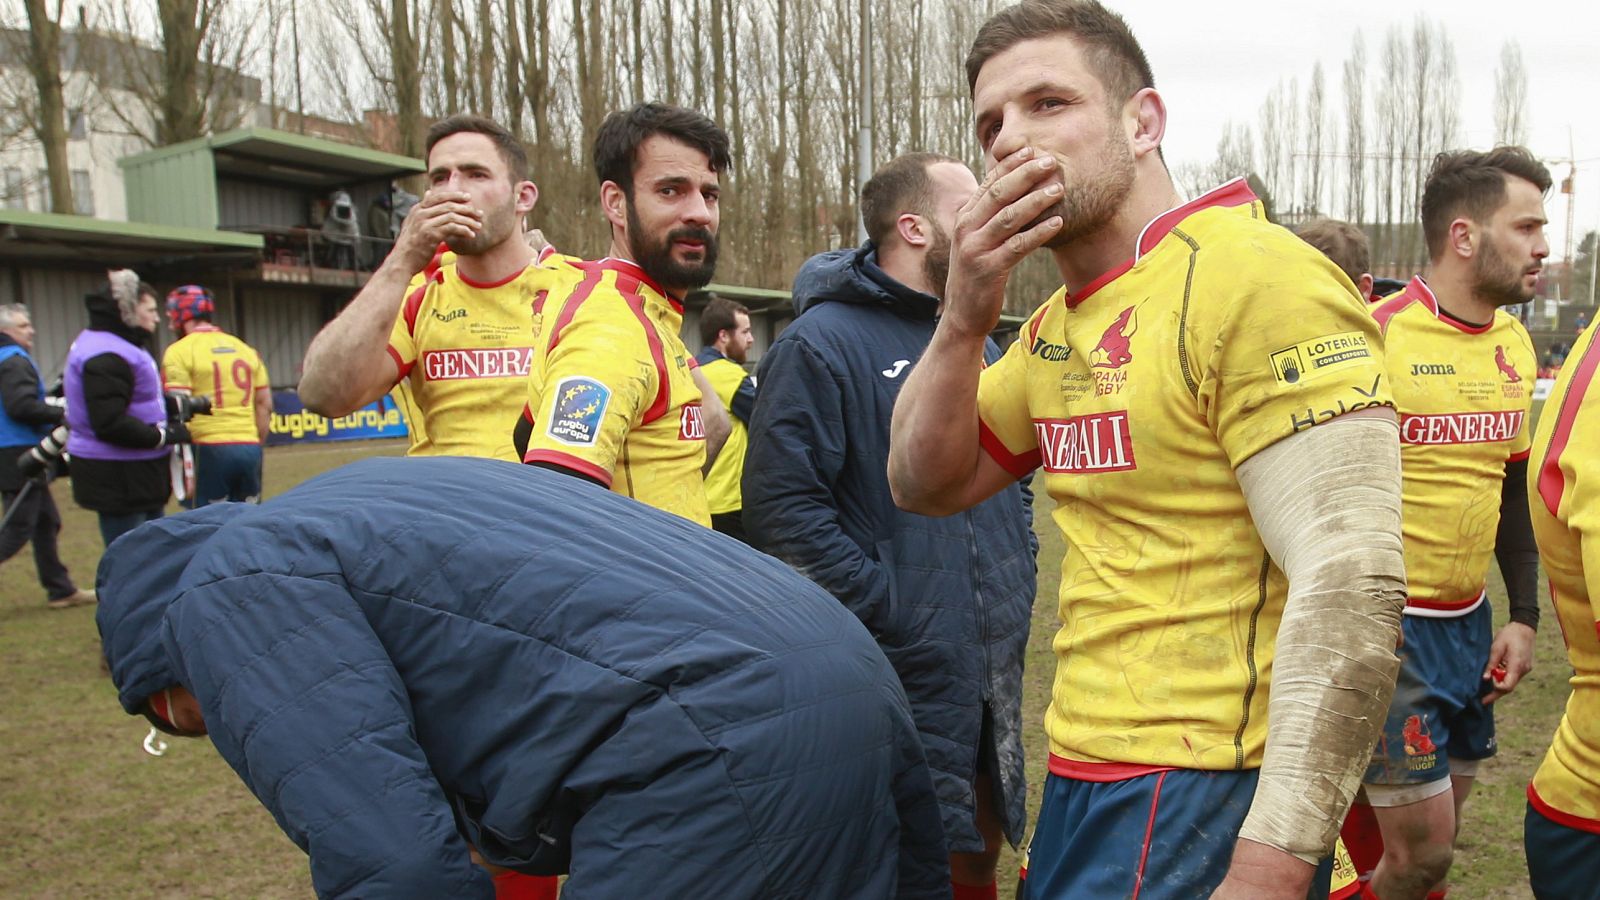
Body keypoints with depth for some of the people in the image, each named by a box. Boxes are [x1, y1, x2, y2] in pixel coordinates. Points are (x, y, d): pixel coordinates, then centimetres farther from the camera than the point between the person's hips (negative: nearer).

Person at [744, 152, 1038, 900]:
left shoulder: (976, 345, 14)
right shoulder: (823, 342, -13)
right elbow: (781, 504, -20)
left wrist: (1018, 581, 12)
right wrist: (887, 609, -20)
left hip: (992, 675, 8)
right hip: (896, 679, -8)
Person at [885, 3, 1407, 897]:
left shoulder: (1256, 278, -17)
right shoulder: (1057, 325, 8)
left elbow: (1351, 592, -23)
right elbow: (926, 486, 9)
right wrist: (965, 318, -6)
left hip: (1202, 797, -8)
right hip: (1083, 778, 8)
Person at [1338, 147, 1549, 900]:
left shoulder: (1516, 345, 7)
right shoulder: (1374, 337, -16)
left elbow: (1513, 489, 16)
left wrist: (1524, 616, 12)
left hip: (1469, 624, 7)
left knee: (1436, 830, 16)